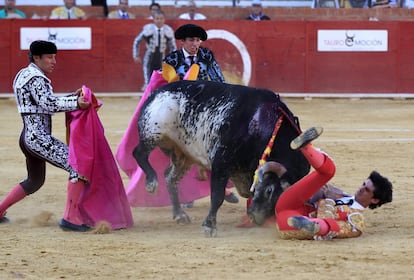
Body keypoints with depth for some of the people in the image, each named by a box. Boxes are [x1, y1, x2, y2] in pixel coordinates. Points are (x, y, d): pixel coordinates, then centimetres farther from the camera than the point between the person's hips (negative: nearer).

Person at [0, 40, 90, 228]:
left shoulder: (23, 75, 19)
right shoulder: (36, 78, -11)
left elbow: (47, 103, 21)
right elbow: (48, 104, -23)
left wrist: (73, 96, 13)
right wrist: (76, 103, -29)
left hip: (28, 137, 11)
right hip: (39, 138, -11)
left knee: (35, 181, 27)